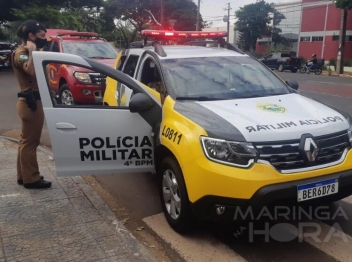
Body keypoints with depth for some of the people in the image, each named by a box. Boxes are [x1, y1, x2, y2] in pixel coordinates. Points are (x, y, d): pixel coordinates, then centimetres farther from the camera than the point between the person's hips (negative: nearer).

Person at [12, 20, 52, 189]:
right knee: (30, 141, -4)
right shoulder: (21, 53, -13)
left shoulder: (28, 52, 19)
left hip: (33, 101, 11)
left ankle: (24, 175, 25)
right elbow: (31, 70, -34)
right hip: (30, 101, -11)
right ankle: (31, 178, 3)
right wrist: (32, 51, -26)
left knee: (27, 140, 15)